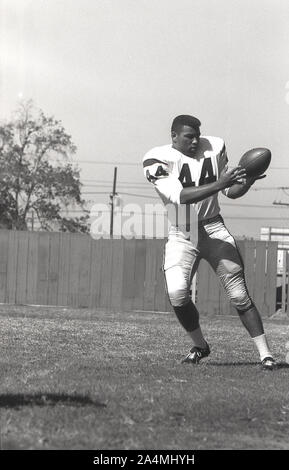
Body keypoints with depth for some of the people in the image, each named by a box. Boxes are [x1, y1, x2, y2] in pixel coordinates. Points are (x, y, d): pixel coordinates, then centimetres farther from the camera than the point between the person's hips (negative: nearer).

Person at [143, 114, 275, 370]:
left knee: (239, 293, -5)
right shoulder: (158, 159, -11)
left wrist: (247, 181, -12)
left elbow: (232, 192, 10)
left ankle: (265, 353, -1)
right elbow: (179, 196, -26)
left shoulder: (215, 148, 2)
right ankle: (200, 345, 6)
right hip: (180, 235, -2)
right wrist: (218, 184, -34)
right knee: (177, 292, -19)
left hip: (213, 228, 2)